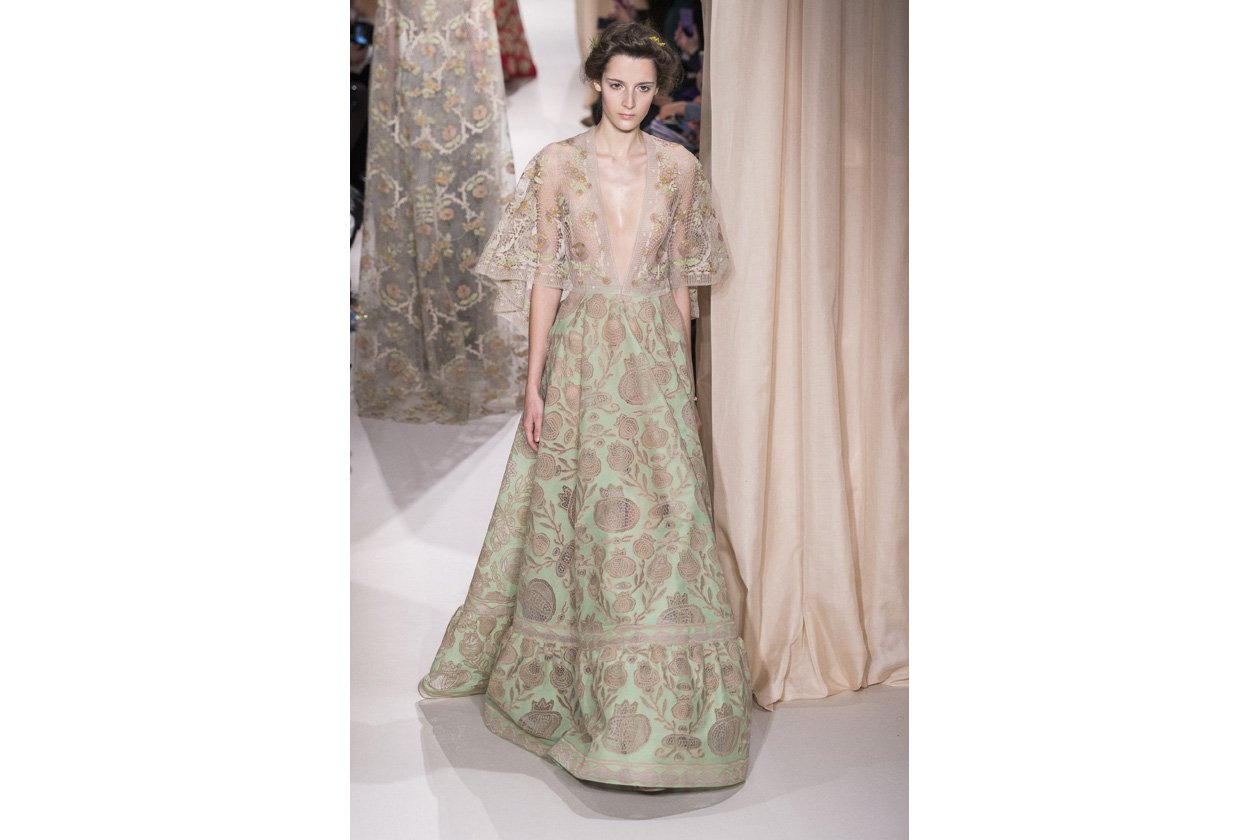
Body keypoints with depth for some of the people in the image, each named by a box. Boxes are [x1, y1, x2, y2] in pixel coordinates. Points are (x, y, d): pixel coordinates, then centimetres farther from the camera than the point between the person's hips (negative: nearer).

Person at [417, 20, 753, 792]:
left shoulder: (680, 166, 7)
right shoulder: (558, 163, 2)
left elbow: (682, 277, 10)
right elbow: (545, 274, -1)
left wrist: (683, 373, 8)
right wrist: (535, 383, -5)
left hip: (656, 358, 1)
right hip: (583, 355, -1)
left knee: (663, 519, -1)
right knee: (577, 518, 5)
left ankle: (664, 709, 12)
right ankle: (565, 686, 26)